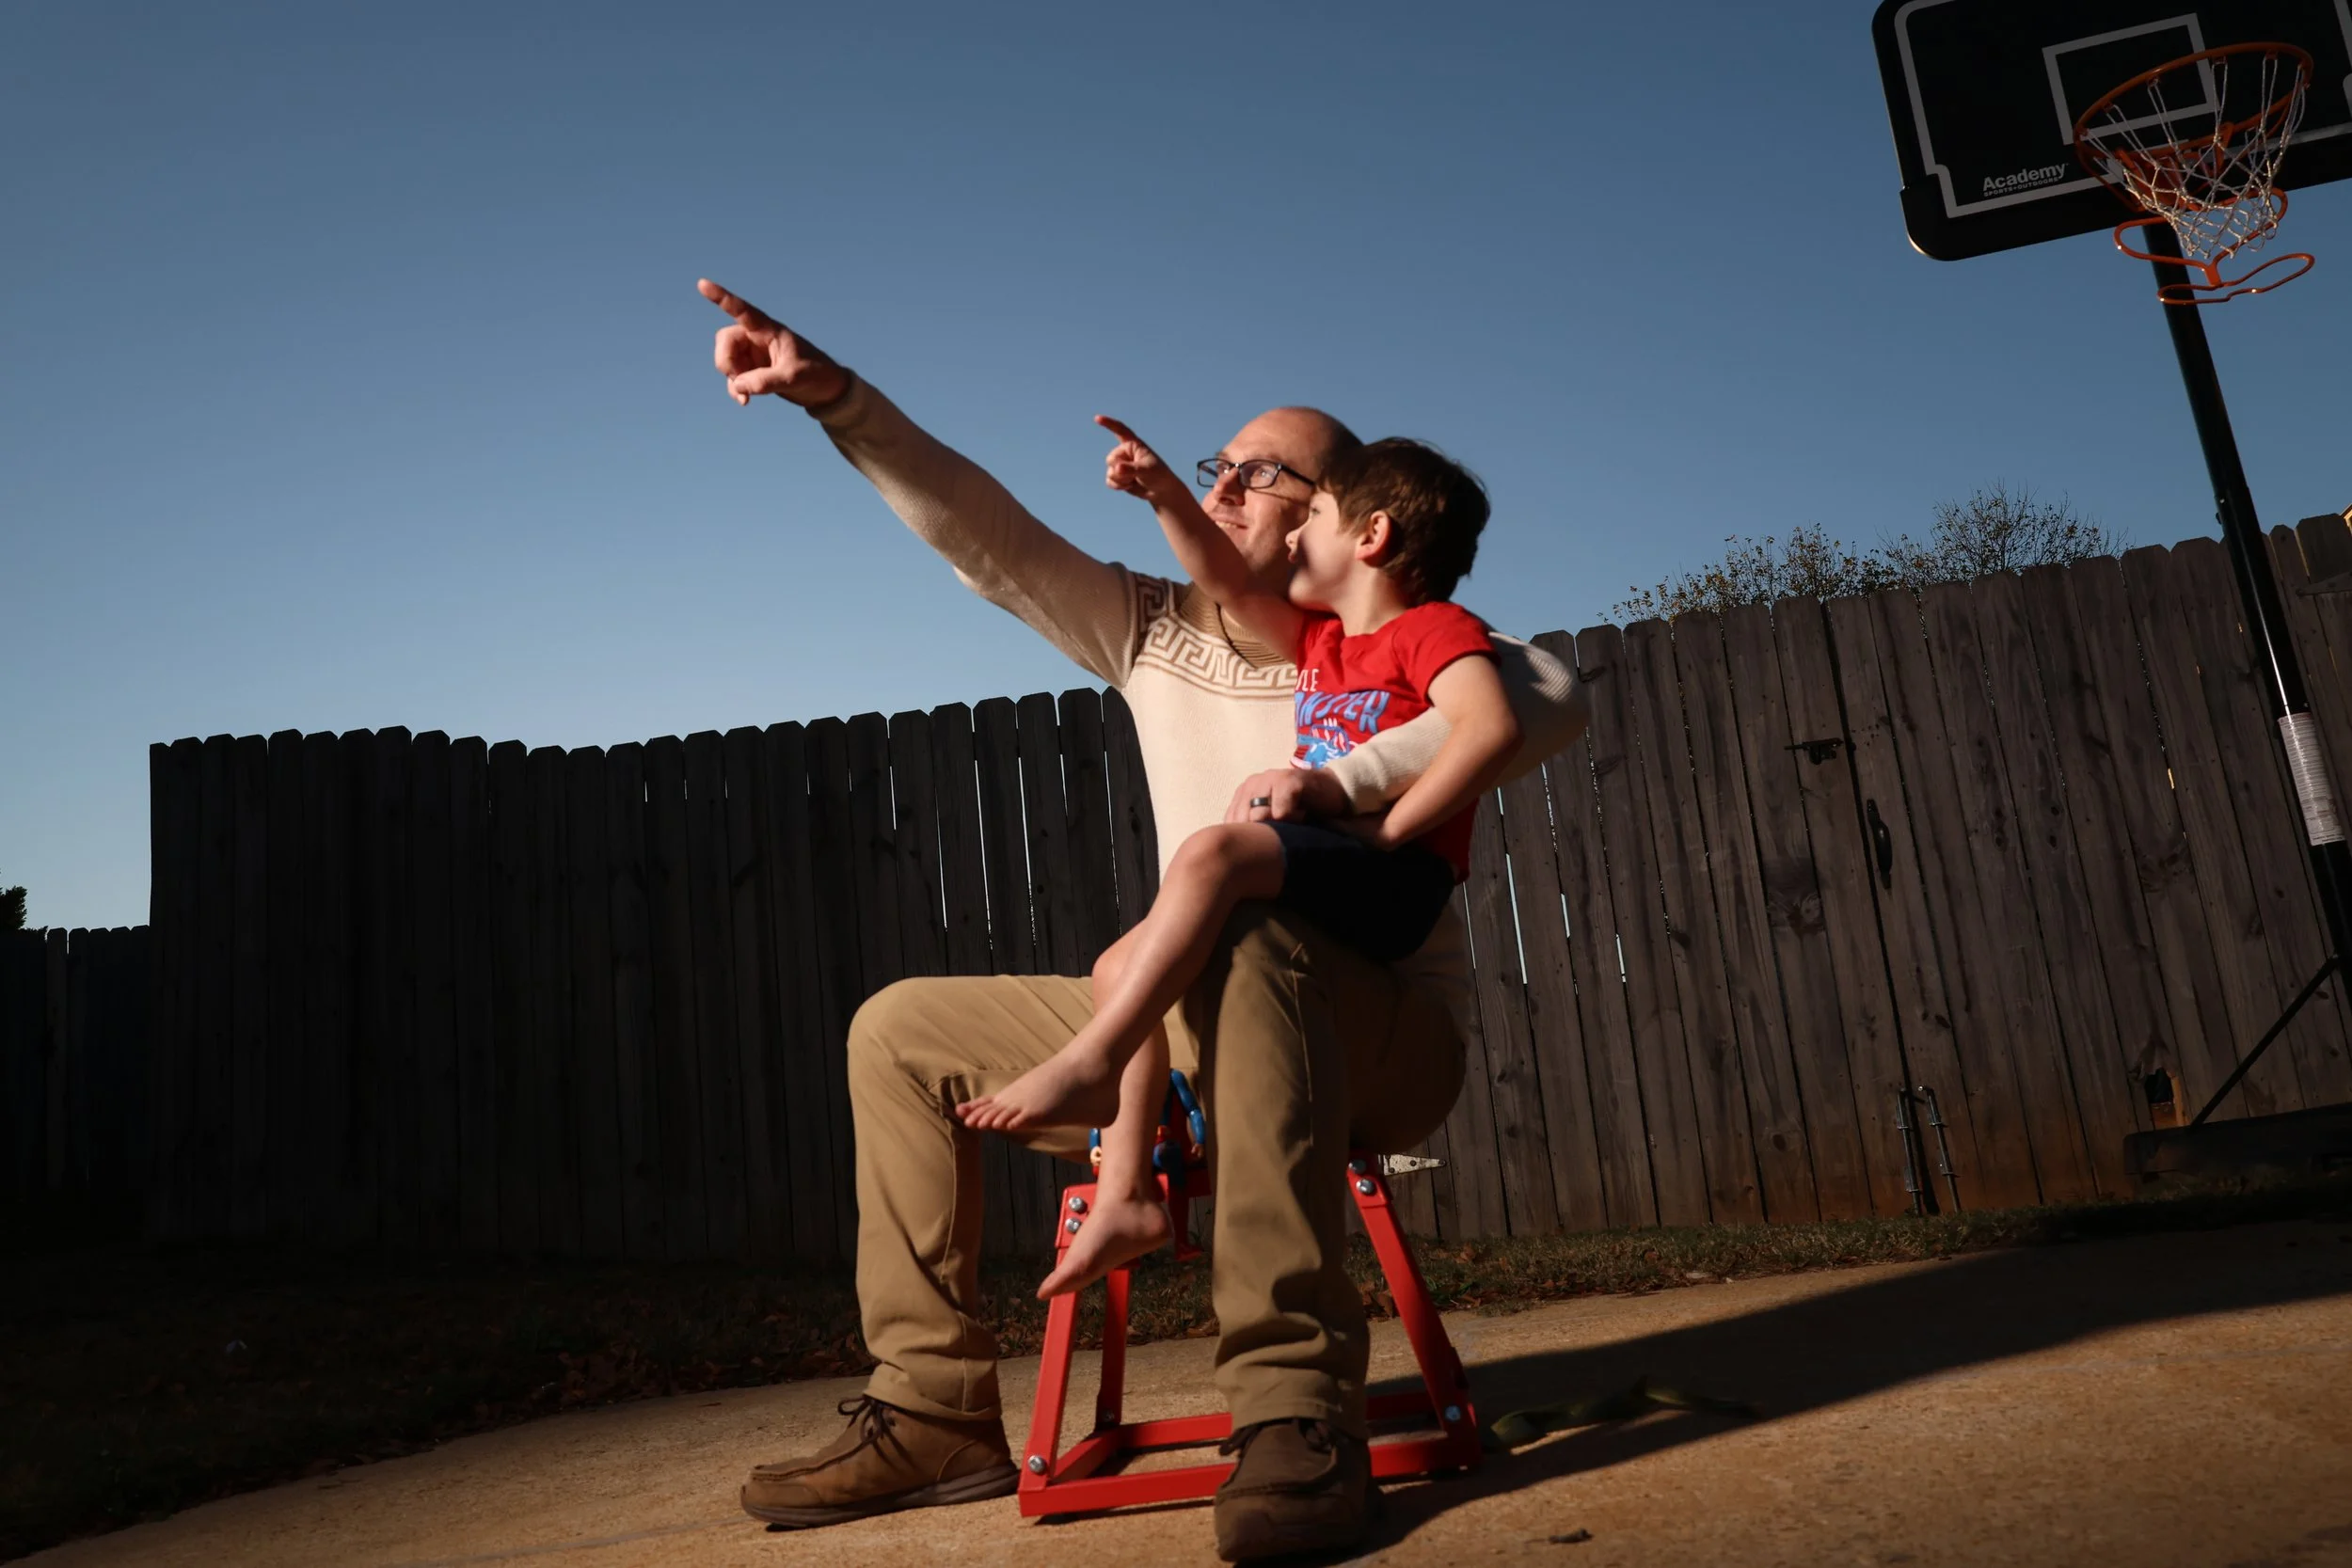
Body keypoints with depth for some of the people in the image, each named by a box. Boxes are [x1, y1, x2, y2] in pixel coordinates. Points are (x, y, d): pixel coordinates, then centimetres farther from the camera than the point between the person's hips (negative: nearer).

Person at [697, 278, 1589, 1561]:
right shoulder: (1151, 629, 11)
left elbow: (1550, 700, -21)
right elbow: (984, 536, 2)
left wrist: (1340, 776, -32)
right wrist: (839, 398, -9)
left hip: (1379, 1032, -6)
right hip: (1209, 1030, 6)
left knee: (1234, 922, -39)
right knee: (903, 1032, 4)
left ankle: (1295, 1406, -39)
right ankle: (936, 1410, 4)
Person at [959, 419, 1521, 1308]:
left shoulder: (1432, 628, -2)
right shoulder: (1322, 640, 23)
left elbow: (1492, 726, -21)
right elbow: (1229, 586, 21)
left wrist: (1390, 827, -21)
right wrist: (1164, 493, 9)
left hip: (1387, 882, -9)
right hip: (1318, 872, 9)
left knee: (1212, 850, -34)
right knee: (1122, 965, -1)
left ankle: (1089, 1065, -32)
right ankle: (1126, 1195, -4)